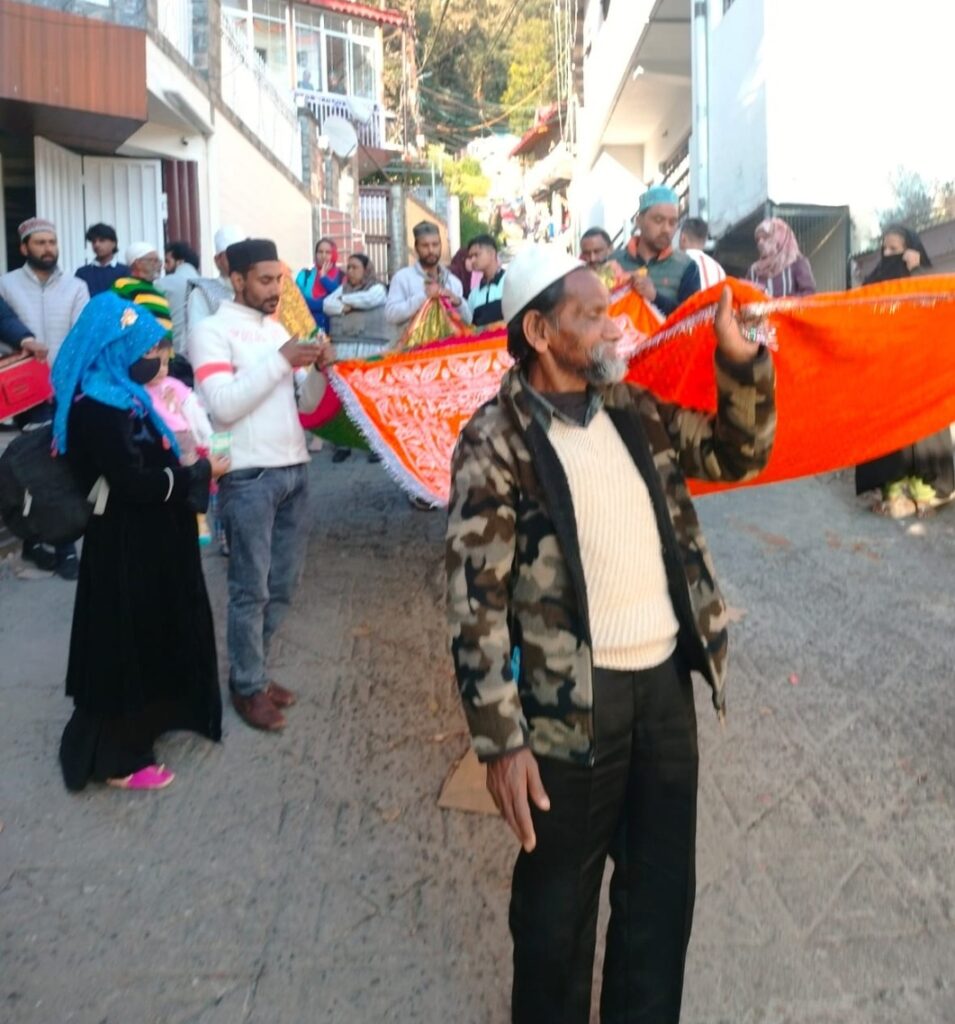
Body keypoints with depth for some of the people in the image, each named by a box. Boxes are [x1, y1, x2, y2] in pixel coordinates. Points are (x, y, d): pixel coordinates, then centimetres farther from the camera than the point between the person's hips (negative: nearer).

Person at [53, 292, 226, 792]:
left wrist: (189, 469, -2)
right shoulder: (98, 407, -23)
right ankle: (116, 757, 18)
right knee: (125, 644, 3)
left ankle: (140, 724, 42)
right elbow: (133, 481, -25)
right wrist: (199, 473, -16)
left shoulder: (118, 397, 9)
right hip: (127, 544, -10)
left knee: (150, 637, 22)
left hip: (146, 537, 10)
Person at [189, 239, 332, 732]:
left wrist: (318, 370, -4)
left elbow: (304, 403, 16)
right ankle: (247, 686, 15)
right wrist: (280, 360, -18)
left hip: (293, 470, 7)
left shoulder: (278, 329, 16)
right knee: (251, 588, 0)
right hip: (248, 477, -7)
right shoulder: (212, 330, -5)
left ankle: (254, 670, 28)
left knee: (282, 584, 13)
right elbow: (223, 405, -18)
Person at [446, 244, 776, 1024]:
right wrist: (501, 739, -17)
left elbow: (740, 453, 16)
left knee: (663, 887, 20)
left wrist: (739, 356, -1)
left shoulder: (635, 411, 7)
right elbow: (476, 601, -15)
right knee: (559, 897, 15)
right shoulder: (496, 440, -13)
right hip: (575, 702, -6)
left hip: (666, 682, 6)